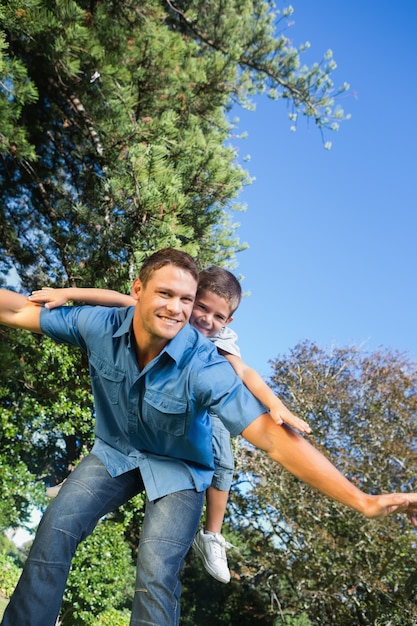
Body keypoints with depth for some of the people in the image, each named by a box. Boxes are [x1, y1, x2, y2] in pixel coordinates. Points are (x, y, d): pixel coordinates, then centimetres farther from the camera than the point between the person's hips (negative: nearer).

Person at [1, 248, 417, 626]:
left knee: (156, 576, -17)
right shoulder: (101, 326, -21)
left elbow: (272, 437, -36)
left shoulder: (204, 366, -33)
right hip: (114, 451, 3)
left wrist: (364, 502, -40)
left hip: (177, 468, -3)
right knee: (56, 528, -13)